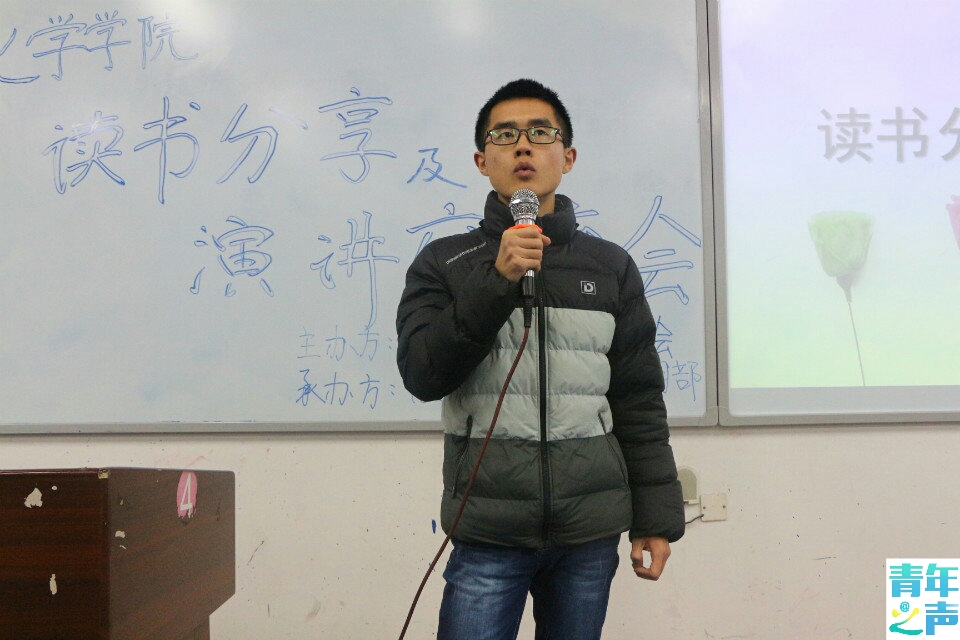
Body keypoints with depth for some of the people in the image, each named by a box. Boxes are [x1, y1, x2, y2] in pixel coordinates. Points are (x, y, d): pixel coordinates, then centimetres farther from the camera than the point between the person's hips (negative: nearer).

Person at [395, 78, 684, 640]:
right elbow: (423, 374, -9)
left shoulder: (610, 267, 9)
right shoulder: (443, 263, 5)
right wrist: (497, 282, -17)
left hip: (590, 535, 2)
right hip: (488, 533, -2)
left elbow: (639, 402, 9)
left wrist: (657, 518, 6)